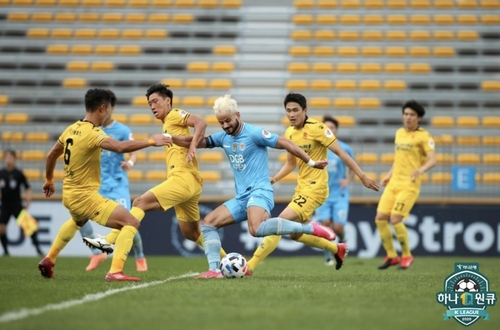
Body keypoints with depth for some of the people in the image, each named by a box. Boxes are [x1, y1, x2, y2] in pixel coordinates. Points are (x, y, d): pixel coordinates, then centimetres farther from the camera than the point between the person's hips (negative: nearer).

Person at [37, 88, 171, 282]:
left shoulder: (71, 129, 5)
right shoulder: (92, 133, -21)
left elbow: (51, 155, 19)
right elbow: (120, 147, -39)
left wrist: (49, 181, 34)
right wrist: (151, 141, -32)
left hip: (69, 193, 9)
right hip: (85, 196, -9)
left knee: (78, 221, 42)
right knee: (131, 223, -11)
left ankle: (49, 260, 46)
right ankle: (115, 271, -21)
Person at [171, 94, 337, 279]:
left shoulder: (254, 133, -9)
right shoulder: (223, 138, 12)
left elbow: (285, 144, -6)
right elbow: (194, 142, 15)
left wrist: (310, 162, -6)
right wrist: (169, 138, 1)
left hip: (259, 192, -8)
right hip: (241, 198, 8)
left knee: (256, 229, -35)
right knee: (207, 223, -1)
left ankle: (310, 228, -26)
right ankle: (214, 270, -6)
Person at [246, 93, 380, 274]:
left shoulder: (317, 128, -15)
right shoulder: (289, 132, 7)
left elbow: (340, 152, -14)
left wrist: (362, 176, -15)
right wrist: (274, 179, 4)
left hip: (315, 188, -9)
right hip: (302, 187, 9)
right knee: (295, 234, 18)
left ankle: (250, 266, -14)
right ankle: (337, 249, 36)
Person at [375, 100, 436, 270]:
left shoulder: (423, 136, -6)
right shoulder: (399, 133, 16)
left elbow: (432, 160, -15)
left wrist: (422, 169, -34)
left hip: (409, 184, -7)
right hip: (394, 183, 7)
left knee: (395, 219, -16)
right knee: (380, 218, -2)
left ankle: (406, 255, 4)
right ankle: (391, 256, 12)